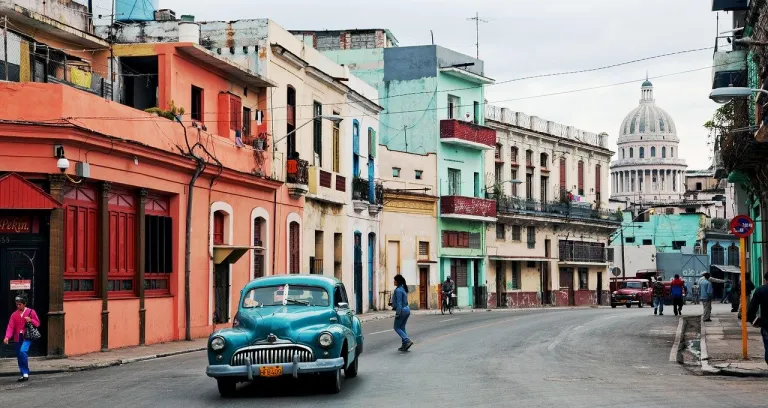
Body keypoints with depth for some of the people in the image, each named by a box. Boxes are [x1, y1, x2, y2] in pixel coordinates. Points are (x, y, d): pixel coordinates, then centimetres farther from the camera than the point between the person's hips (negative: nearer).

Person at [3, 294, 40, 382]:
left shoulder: (31, 312, 1)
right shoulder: (14, 315, 9)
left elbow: (37, 323, 4)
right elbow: (10, 326, -1)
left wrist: (30, 320, -16)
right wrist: (7, 337, -16)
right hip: (17, 339, 5)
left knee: (22, 351, -26)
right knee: (19, 357, 6)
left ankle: (25, 373, -14)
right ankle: (24, 374, 17)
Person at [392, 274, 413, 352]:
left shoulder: (398, 290, -17)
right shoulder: (403, 288, 12)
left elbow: (399, 303, -21)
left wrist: (397, 313, -20)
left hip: (402, 310, -9)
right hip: (407, 309, 9)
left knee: (397, 327, 2)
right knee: (402, 328, 14)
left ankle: (407, 341, -12)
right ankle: (404, 345, 12)